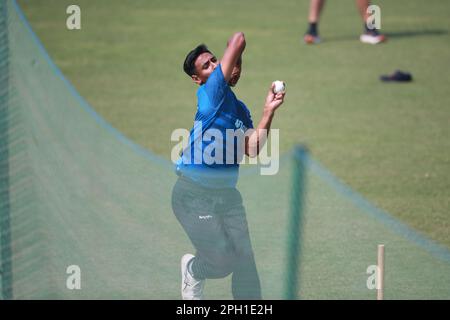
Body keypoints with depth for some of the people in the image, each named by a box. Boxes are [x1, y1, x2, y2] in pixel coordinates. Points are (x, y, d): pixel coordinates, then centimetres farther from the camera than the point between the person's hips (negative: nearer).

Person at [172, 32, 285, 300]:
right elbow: (238, 39, -16)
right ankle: (193, 271, 27)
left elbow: (252, 149, -2)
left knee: (244, 262, 3)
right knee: (223, 262, -6)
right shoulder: (211, 92, -10)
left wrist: (269, 112, -3)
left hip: (227, 194, 7)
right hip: (194, 195, -7)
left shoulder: (240, 108, 13)